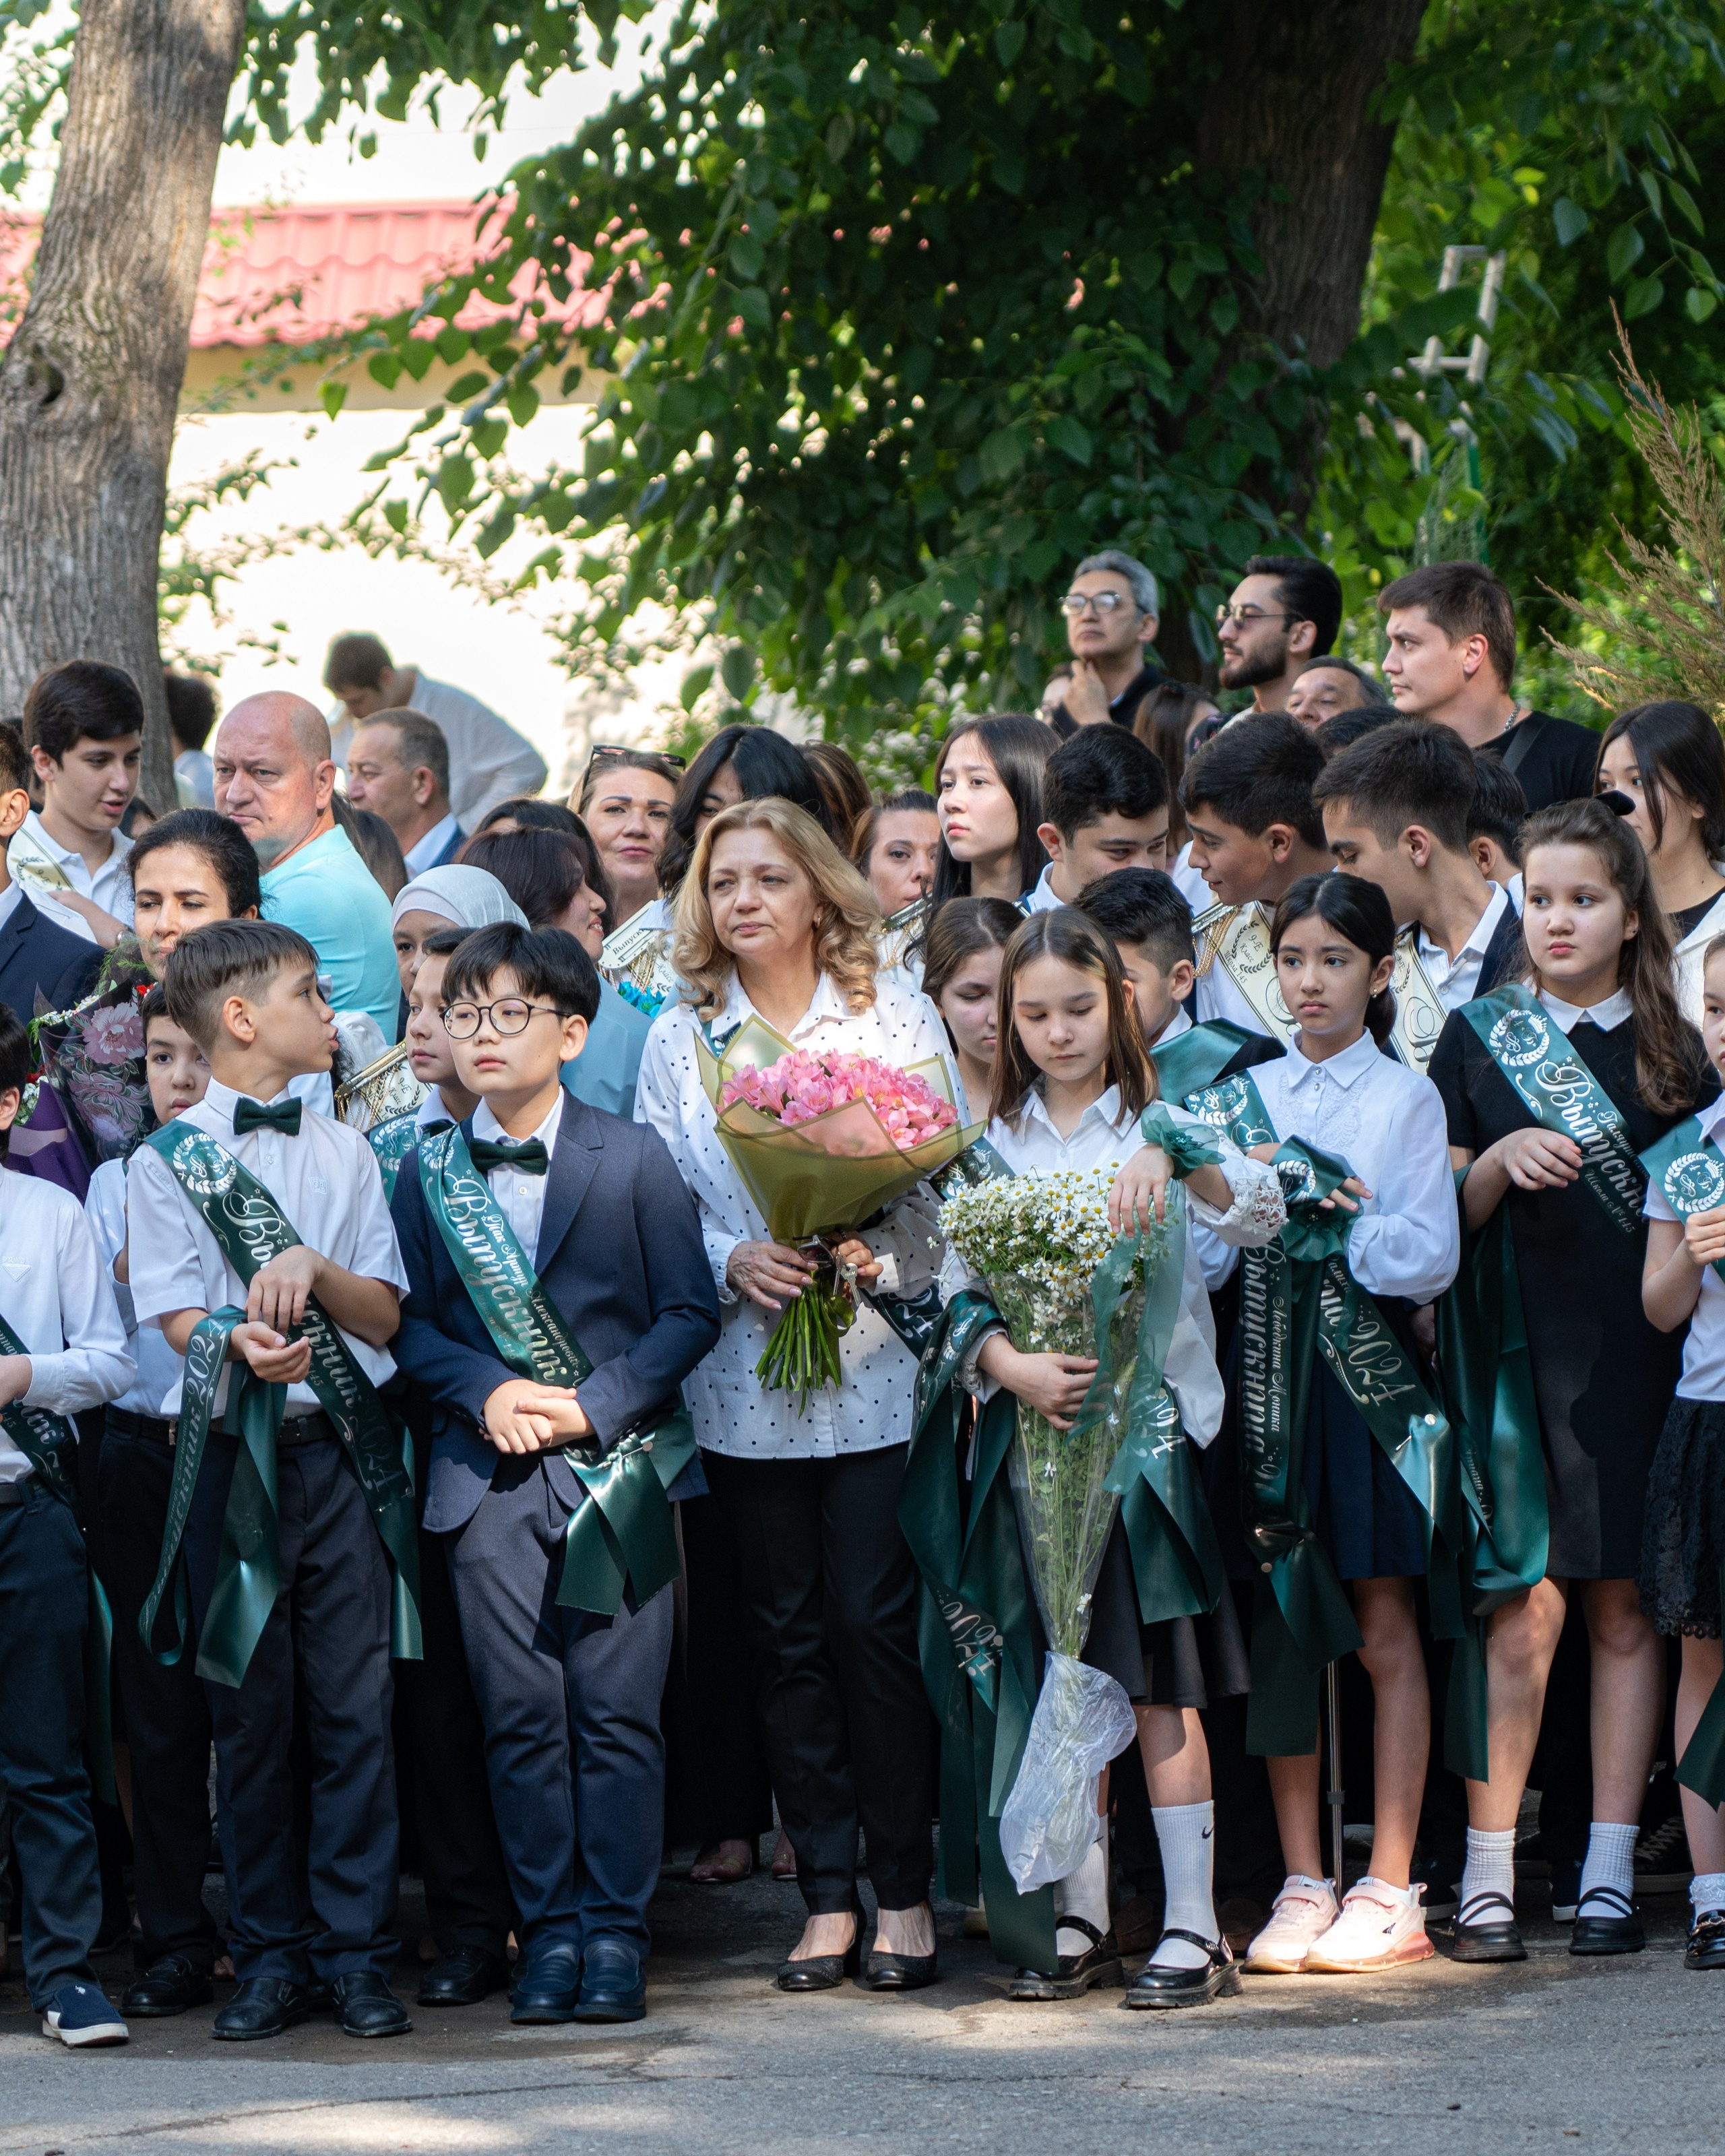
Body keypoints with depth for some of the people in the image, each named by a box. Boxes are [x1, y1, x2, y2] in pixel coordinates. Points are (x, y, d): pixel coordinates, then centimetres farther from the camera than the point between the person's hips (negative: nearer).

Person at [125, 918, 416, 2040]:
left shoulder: (346, 1150, 13)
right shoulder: (168, 1160, 3)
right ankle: (271, 1956, 8)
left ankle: (358, 1953, 2)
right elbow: (177, 1316, -5)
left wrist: (313, 1268, -12)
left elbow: (385, 1315, 8)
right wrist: (243, 1340, -26)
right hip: (234, 1451, -2)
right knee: (252, 1708, 1)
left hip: (345, 1445, 2)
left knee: (356, 1700, -2)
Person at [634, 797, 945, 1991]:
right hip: (745, 1384, 2)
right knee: (789, 1635, 4)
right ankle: (828, 1896, 9)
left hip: (877, 1366, -2)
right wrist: (736, 1260, -12)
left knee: (875, 1621, -6)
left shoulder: (896, 1017, 4)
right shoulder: (678, 1039, 9)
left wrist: (874, 1247, -16)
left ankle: (905, 1889, 3)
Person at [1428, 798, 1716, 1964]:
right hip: (1516, 1342, -1)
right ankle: (1487, 1877, -2)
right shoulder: (1478, 1038, 7)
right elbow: (1438, 1209, 6)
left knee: (1624, 1610, 3)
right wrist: (1501, 1162, -10)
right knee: (1524, 1610, -7)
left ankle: (1610, 1876, 8)